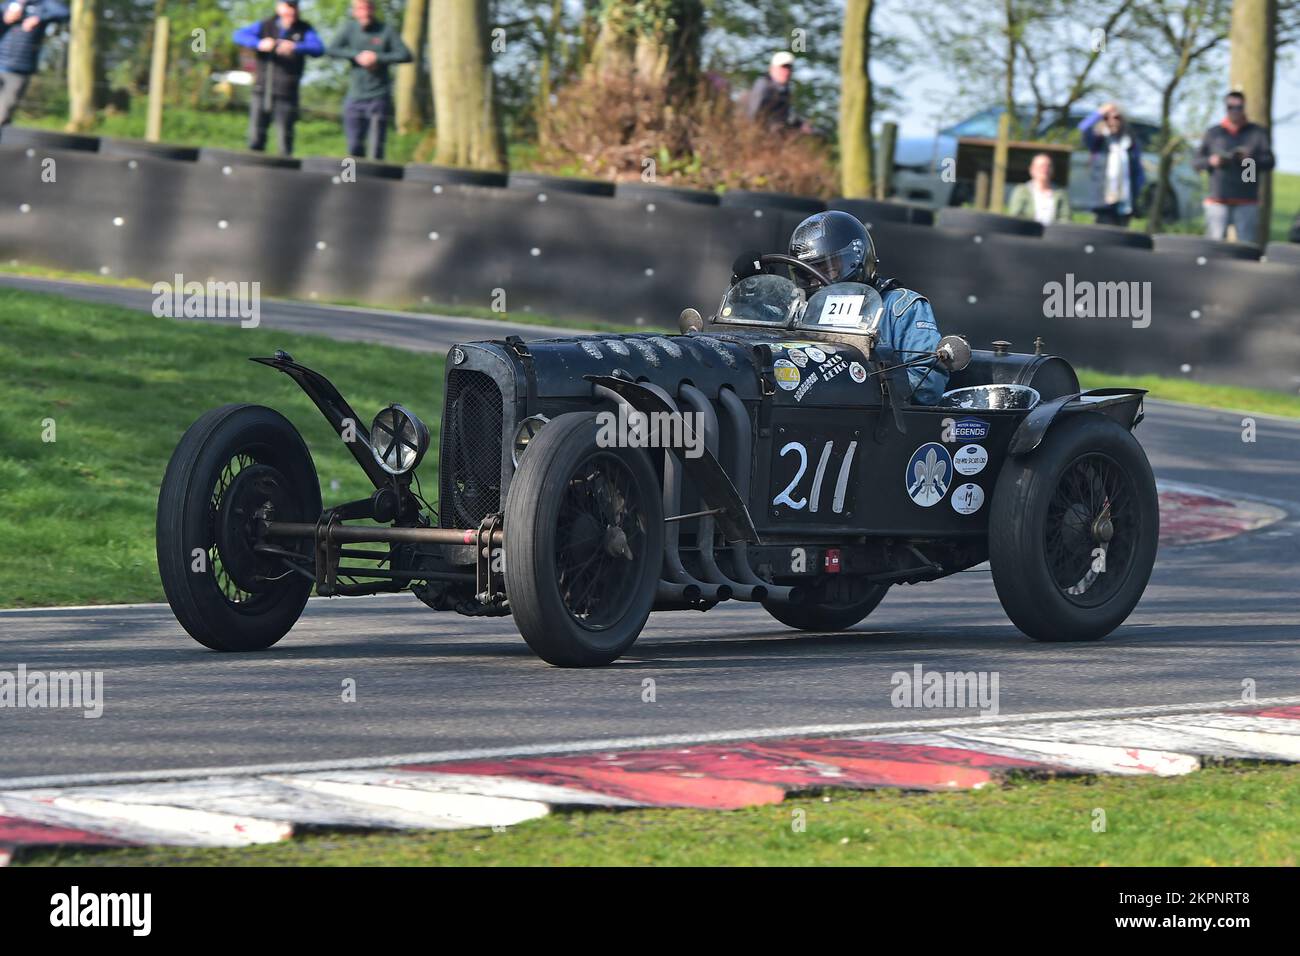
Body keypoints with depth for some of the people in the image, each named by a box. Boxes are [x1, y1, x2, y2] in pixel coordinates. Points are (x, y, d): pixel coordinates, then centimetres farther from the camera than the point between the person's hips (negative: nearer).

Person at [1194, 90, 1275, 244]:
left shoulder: (1258, 132, 11)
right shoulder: (1213, 133, 14)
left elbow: (1269, 162, 3)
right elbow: (1196, 162, 13)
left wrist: (1252, 159, -17)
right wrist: (1210, 161, -9)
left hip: (1247, 203, -1)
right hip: (1218, 200, 1)